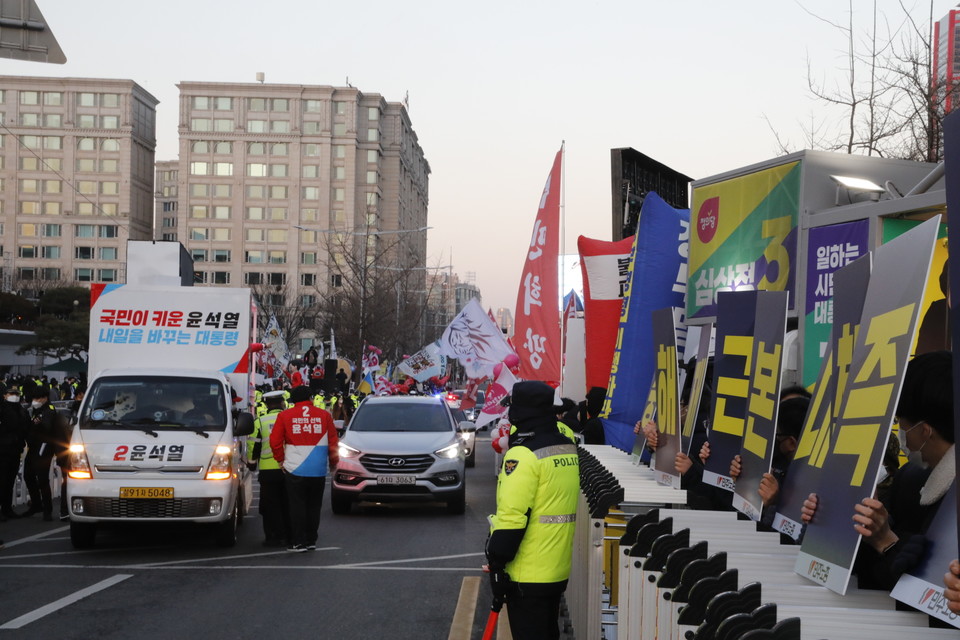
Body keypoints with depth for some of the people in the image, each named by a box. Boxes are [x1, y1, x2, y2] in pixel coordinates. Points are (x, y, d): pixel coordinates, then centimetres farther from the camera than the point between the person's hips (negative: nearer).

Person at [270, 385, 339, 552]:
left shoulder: (285, 416, 0)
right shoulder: (324, 415, 3)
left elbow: (275, 441, -1)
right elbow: (333, 442, 6)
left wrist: (280, 460, 11)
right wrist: (333, 462, 19)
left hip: (294, 470, -2)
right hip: (318, 470, 2)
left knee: (297, 507, 3)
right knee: (313, 506, 12)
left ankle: (299, 542, 1)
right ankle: (311, 540, 16)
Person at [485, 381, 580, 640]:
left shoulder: (523, 455, -17)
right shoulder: (569, 450, 9)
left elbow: (511, 519, -21)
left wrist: (496, 563, -14)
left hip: (527, 575, -8)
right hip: (559, 570, 8)